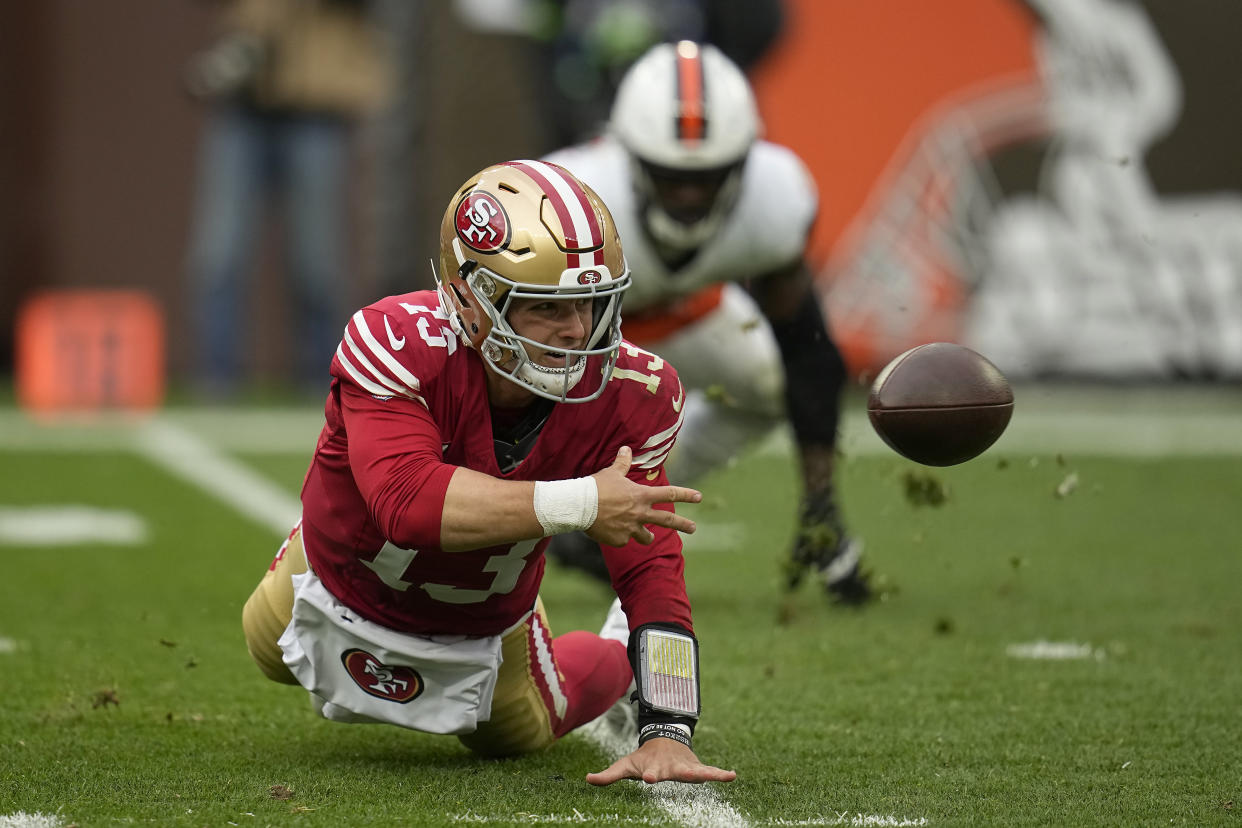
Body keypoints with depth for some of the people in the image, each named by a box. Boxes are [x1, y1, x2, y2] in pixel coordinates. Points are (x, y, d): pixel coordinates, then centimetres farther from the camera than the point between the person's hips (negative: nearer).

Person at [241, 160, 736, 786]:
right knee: (273, 651, 29)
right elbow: (406, 502, -59)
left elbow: (653, 569, -34)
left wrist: (666, 734, -45)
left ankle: (621, 661, 57)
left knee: (515, 734, 28)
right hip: (346, 587, -1)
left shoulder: (624, 395, -34)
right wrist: (579, 503, -65)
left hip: (487, 626, 1)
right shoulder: (401, 347, -44)